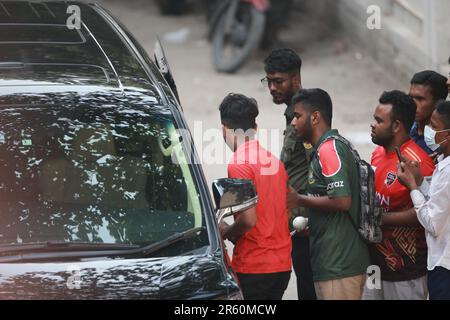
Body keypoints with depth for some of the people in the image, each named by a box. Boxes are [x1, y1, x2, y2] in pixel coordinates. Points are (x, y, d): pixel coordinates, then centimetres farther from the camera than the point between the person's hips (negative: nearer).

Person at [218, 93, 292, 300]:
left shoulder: (238, 165, -13)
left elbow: (248, 219, -21)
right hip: (282, 264, 8)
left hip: (253, 267, -8)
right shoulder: (275, 161, 12)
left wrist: (226, 232, -1)